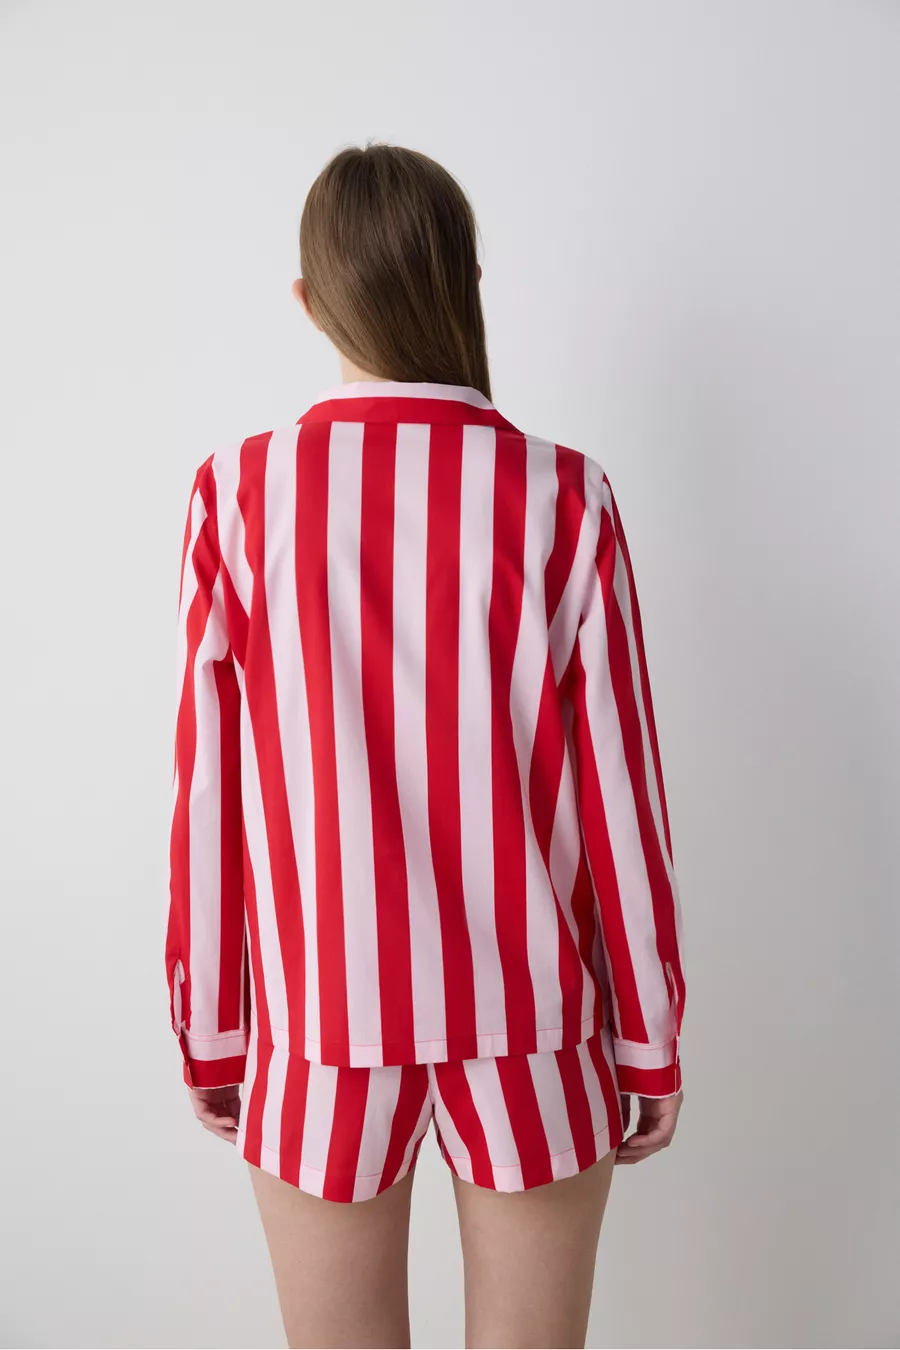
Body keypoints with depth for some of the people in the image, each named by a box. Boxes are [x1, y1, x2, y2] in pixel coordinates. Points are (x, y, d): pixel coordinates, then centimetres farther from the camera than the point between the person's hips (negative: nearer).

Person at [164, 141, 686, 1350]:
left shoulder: (240, 494, -8)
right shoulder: (564, 499, -9)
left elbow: (206, 791, -4)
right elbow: (619, 793, -6)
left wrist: (209, 1033, 9)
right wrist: (651, 1041, 6)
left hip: (323, 1021, 1)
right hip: (530, 1022, 0)